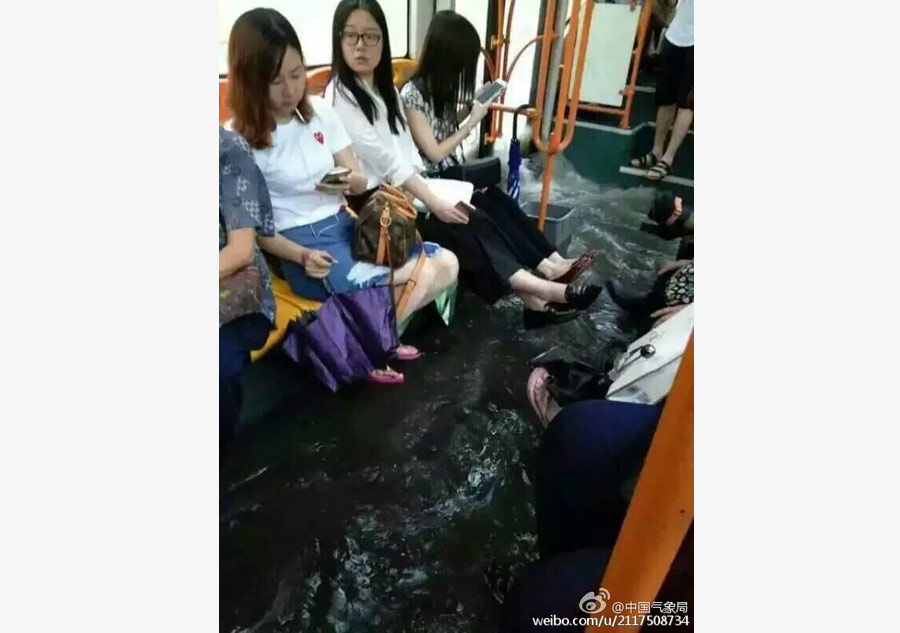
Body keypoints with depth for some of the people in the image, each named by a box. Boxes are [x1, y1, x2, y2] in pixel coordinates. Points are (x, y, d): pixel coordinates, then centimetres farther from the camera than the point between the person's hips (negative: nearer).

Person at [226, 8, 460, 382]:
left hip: (347, 225, 7)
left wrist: (354, 182, -15)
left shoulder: (320, 111, 5)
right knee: (420, 276, -24)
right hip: (303, 244, -6)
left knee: (447, 264, -9)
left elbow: (357, 178, 10)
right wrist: (302, 256, -22)